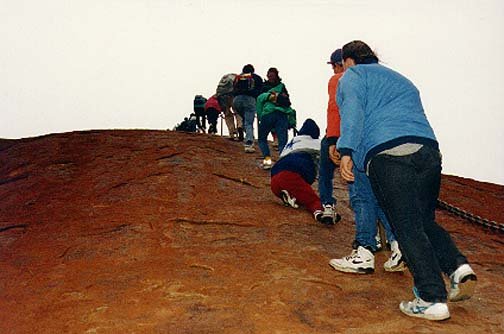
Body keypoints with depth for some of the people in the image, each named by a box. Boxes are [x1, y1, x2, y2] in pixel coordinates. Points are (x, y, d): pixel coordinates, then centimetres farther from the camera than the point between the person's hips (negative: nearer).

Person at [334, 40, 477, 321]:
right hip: (429, 149, 7)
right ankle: (458, 266, -2)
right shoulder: (402, 79, 35)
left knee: (408, 227, -4)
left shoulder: (353, 76, 14)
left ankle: (433, 299, -6)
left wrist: (346, 152, -12)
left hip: (388, 153, -6)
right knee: (424, 221, 18)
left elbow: (353, 111, -5)